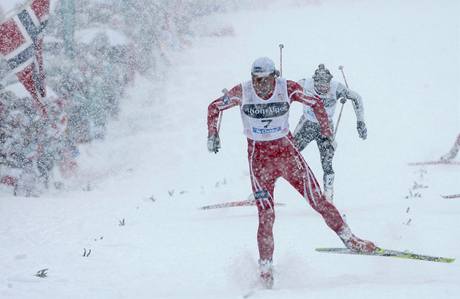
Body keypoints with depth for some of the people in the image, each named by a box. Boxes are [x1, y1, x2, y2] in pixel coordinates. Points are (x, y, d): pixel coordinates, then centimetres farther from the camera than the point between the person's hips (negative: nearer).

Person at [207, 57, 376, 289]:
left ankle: (349, 239, 14)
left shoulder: (288, 89, -13)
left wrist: (326, 132, 2)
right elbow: (214, 107, 3)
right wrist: (212, 134, -5)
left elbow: (316, 103, 3)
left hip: (287, 152, 1)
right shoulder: (242, 92, -13)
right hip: (259, 157, -1)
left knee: (318, 201, -3)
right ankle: (265, 271, 1)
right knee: (266, 216, -7)